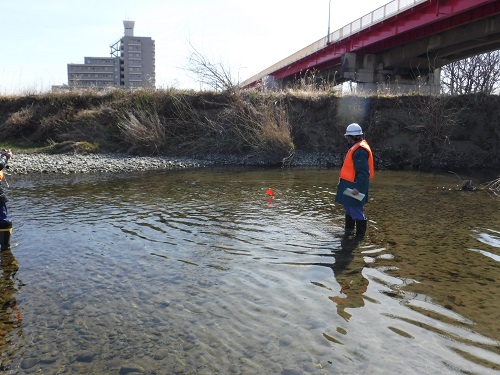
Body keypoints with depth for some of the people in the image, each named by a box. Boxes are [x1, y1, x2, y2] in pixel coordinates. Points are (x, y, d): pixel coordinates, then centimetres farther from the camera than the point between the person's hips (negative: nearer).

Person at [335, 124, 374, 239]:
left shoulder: (360, 150, -21)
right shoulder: (356, 147, 12)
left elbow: (363, 172, -26)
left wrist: (358, 187, -29)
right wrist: (342, 182, 23)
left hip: (355, 186, -11)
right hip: (350, 184, 11)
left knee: (356, 210, -3)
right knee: (349, 208, 21)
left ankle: (360, 235, 8)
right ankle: (349, 229, 35)